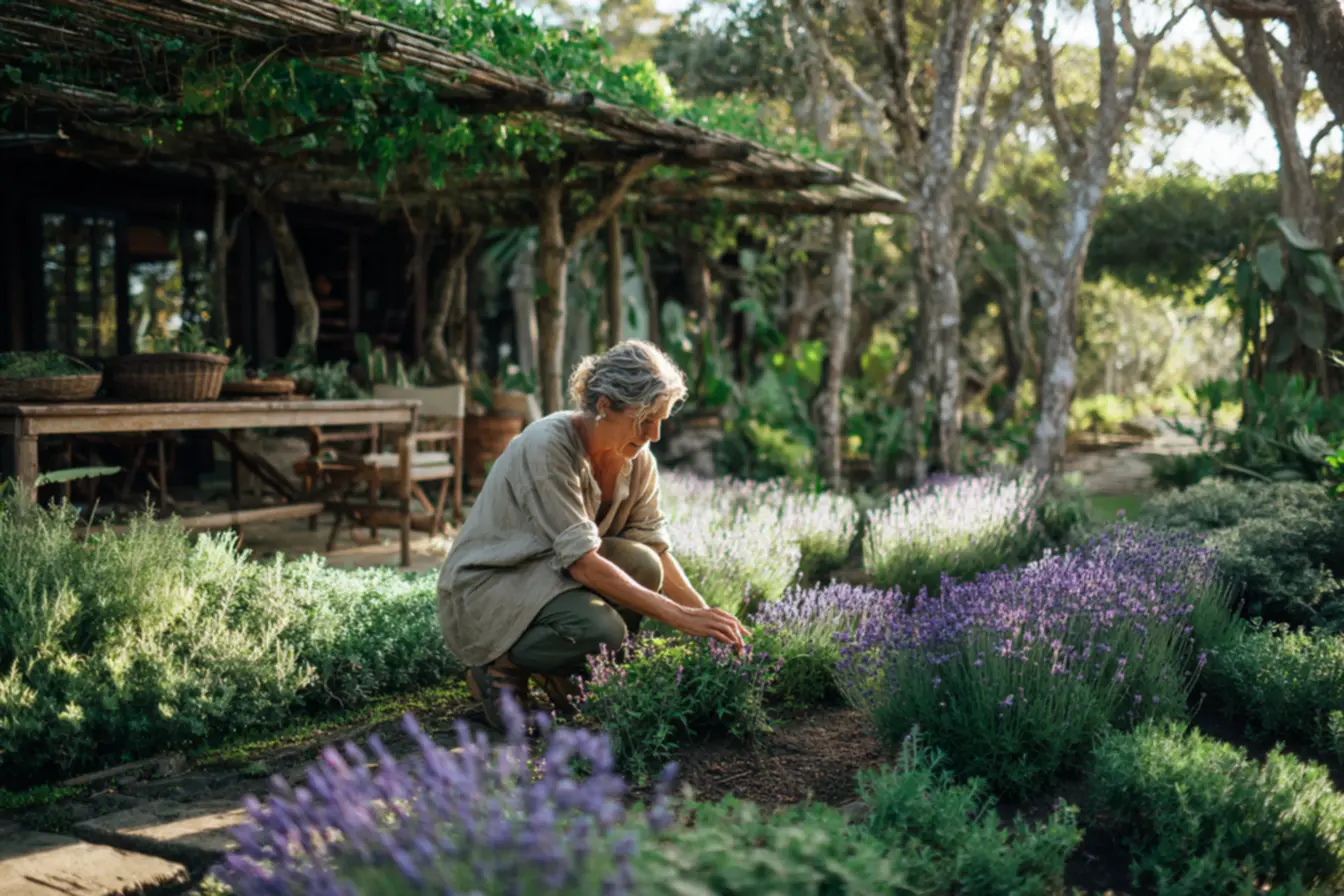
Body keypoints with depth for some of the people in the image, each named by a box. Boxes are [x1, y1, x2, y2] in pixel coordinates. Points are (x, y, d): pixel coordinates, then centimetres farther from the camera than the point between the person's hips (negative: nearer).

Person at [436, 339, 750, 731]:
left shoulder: (636, 460, -5)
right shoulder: (547, 446, -28)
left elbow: (657, 549, -2)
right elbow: (581, 562, -32)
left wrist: (706, 615, -17)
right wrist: (680, 617, -34)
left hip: (552, 576, 7)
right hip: (485, 587, -7)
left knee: (641, 566, -23)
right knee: (601, 630, -33)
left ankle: (563, 674, 0)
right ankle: (499, 666, -5)